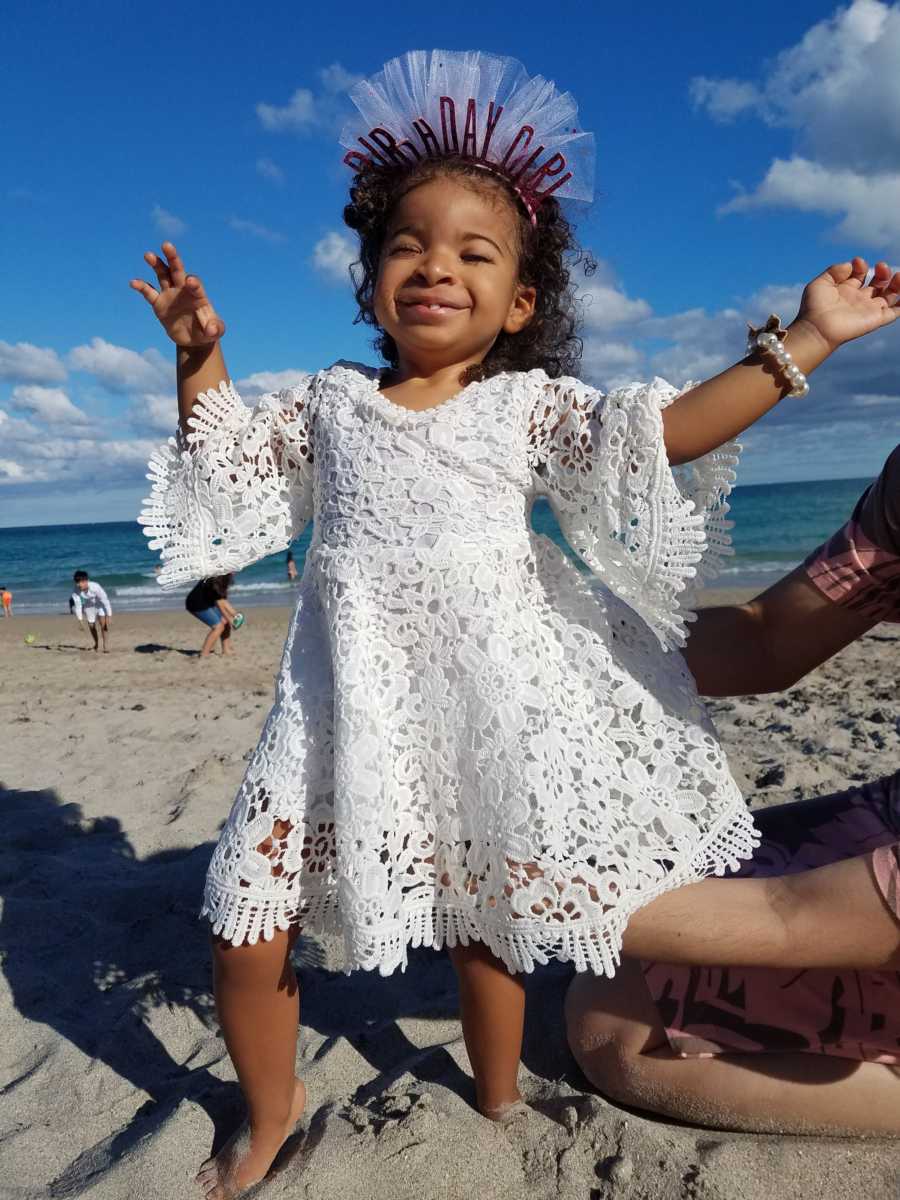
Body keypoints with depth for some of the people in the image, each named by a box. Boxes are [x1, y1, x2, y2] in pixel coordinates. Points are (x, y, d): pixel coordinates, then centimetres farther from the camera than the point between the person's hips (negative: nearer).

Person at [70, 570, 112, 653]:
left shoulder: (95, 587, -37)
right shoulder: (76, 590, -27)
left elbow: (105, 601, -32)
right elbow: (78, 605, -18)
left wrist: (108, 617, -32)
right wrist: (80, 620, -17)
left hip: (101, 604, -4)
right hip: (89, 606, 4)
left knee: (103, 623, -20)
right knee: (91, 626, 12)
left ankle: (106, 646, -16)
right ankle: (96, 643, 38)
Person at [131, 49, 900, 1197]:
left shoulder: (529, 404, 3)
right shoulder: (330, 401, 10)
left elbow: (667, 429, -4)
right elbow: (226, 456, 22)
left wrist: (801, 340, -6)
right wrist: (200, 358, 10)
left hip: (488, 702, -1)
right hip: (350, 701, 2)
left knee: (489, 911, 12)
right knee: (248, 909, 2)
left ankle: (498, 1105, 42)